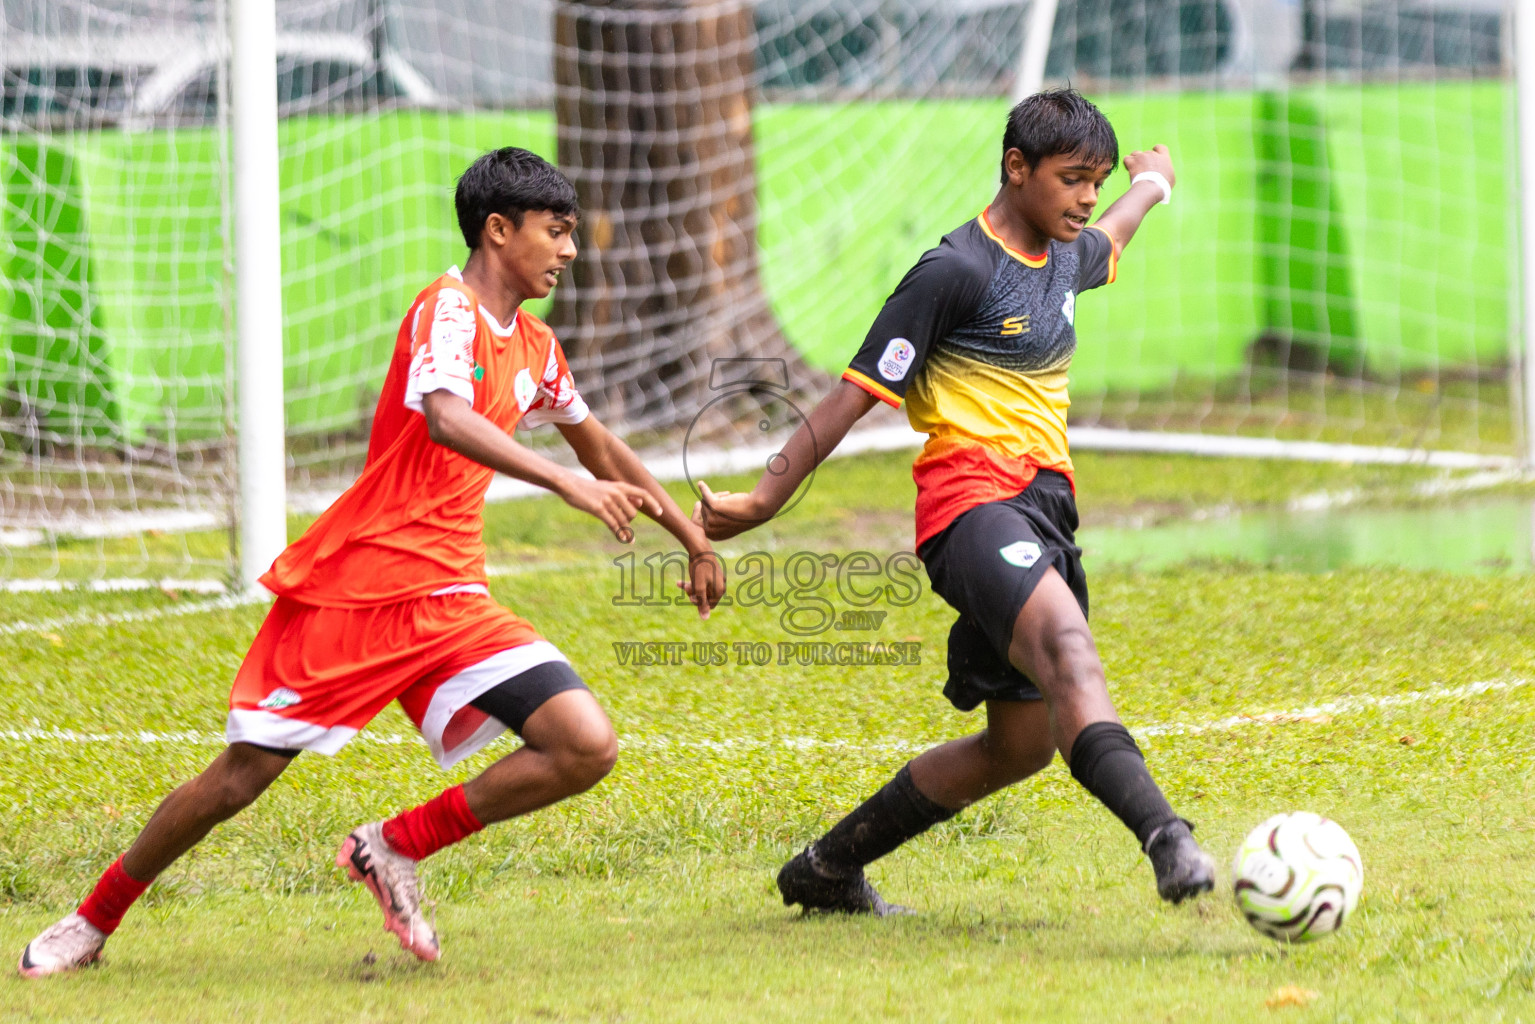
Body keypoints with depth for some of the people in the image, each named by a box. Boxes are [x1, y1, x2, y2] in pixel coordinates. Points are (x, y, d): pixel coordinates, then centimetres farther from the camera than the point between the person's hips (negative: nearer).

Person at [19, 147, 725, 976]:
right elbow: (447, 419, -32)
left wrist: (693, 539, 37)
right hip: (349, 591, -7)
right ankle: (92, 922, 19)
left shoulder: (533, 347, 14)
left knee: (586, 747, -12)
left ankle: (395, 849, 2)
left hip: (447, 601, 7)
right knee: (239, 779, -2)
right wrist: (569, 484, -40)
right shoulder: (448, 309, -11)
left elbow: (599, 449, 33)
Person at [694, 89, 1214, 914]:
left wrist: (1151, 185, 66)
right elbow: (858, 391, -7)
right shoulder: (955, 272, -8)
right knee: (1067, 650, -34)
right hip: (973, 499, -10)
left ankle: (829, 869, 25)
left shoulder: (1067, 257, 17)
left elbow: (1111, 238, 45)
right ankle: (1168, 844, -56)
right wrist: (765, 500, -9)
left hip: (1042, 510, 10)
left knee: (1021, 744, 10)